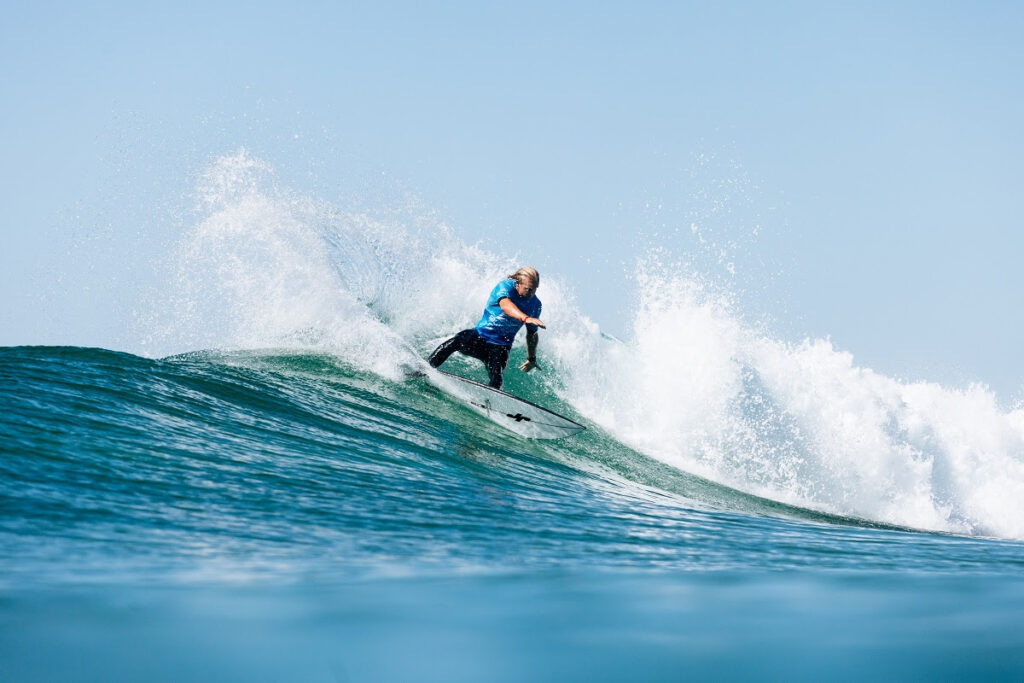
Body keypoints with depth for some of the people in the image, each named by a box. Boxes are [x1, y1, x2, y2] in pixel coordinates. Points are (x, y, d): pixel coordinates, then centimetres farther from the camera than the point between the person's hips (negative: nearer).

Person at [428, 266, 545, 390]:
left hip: (500, 347, 3)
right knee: (457, 341, -32)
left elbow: (532, 334, 18)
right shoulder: (506, 286, -13)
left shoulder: (535, 304, 3)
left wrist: (531, 359, 25)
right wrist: (525, 318, -55)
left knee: (496, 380, -25)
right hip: (480, 336, -3)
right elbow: (505, 305, -38)